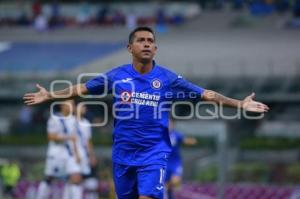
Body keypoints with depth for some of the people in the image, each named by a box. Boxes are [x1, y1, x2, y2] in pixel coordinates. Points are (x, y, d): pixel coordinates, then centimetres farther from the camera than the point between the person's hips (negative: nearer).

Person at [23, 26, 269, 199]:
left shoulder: (168, 78, -3)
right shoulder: (117, 76, 0)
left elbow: (206, 94, -3)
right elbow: (82, 88, 9)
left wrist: (239, 103, -8)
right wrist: (50, 95, 5)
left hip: (154, 154, -2)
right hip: (123, 153, 2)